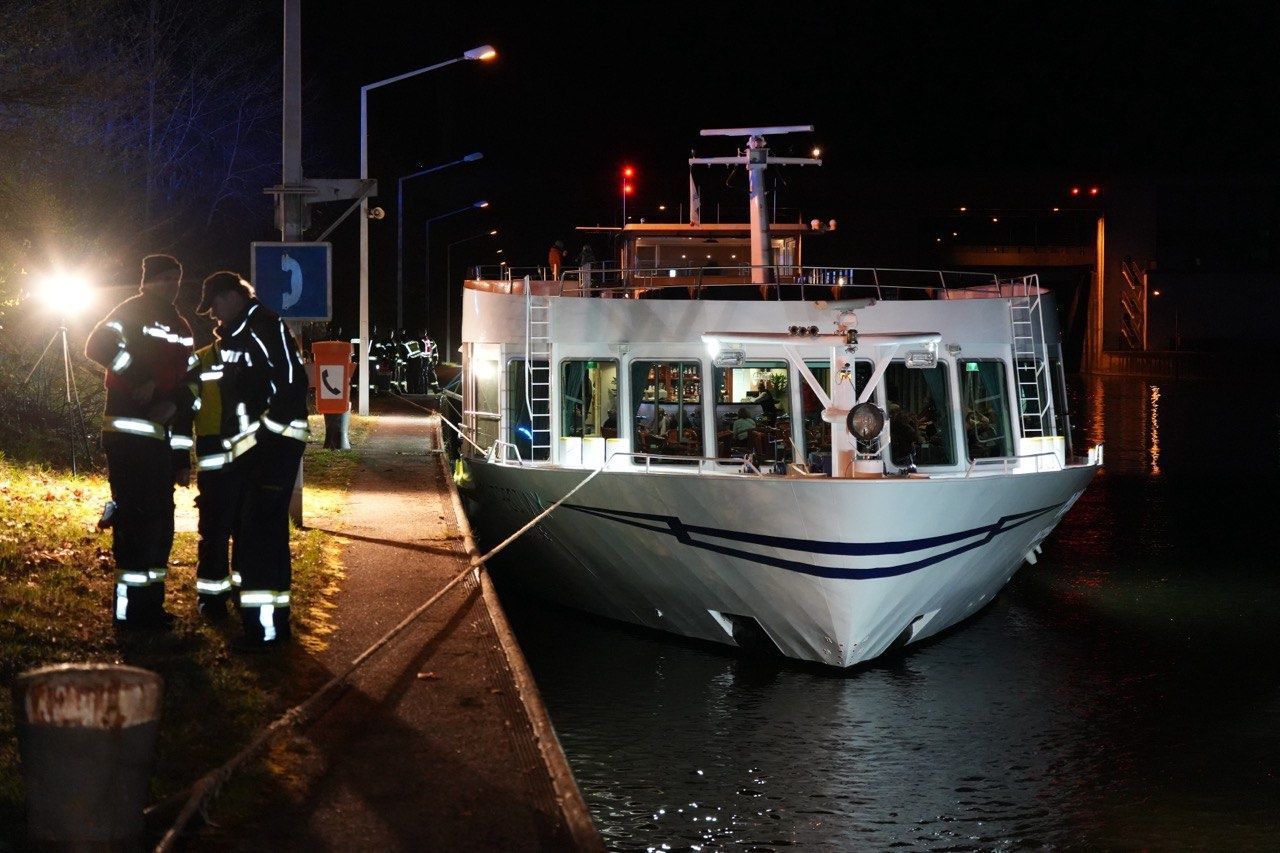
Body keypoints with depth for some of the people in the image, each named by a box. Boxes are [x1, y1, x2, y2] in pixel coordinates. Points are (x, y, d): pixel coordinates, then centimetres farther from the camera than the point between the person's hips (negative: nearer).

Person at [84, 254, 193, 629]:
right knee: (136, 518, -8)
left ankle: (150, 604, 19)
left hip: (160, 436, 8)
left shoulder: (180, 327, 21)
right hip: (129, 433, -8)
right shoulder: (131, 313, -3)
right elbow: (98, 345, -21)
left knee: (160, 521, 11)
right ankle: (130, 608, -3)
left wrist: (182, 455, 18)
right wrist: (140, 379, -20)